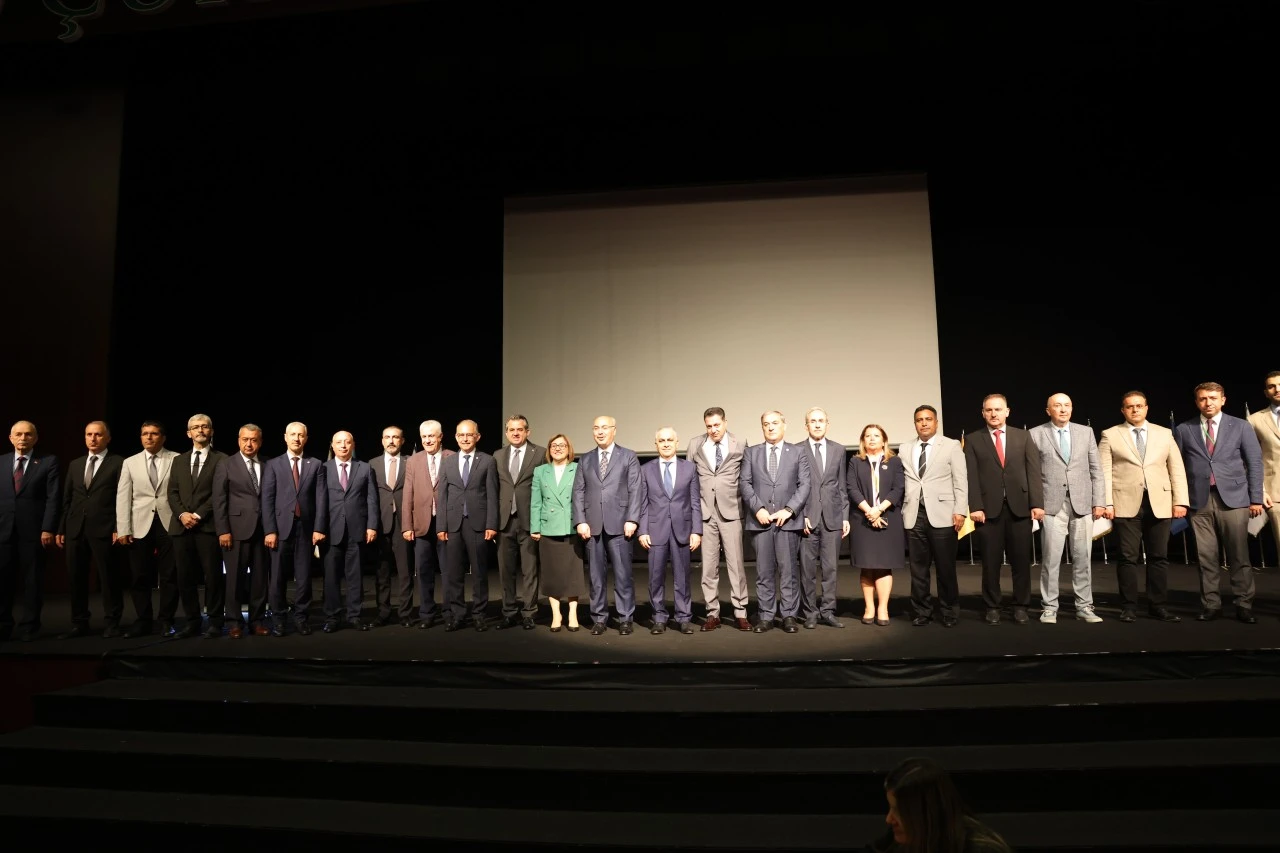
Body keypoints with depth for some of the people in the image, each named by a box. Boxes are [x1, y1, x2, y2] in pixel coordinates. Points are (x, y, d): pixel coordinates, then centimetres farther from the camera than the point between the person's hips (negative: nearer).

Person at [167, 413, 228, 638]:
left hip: (208, 525, -4)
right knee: (185, 577, 6)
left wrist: (198, 515, -12)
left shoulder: (221, 459, 4)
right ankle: (192, 622, 15)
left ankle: (215, 622, 4)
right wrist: (182, 514, -6)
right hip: (182, 526, 5)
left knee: (213, 576, -3)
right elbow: (173, 492, 11)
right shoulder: (179, 461, 19)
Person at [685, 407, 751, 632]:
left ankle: (740, 613, 9)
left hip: (730, 511, -2)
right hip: (705, 512, 2)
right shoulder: (695, 445, 6)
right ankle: (712, 613, 14)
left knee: (736, 563, 0)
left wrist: (745, 503, 1)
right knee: (709, 565, 6)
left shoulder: (739, 446, 0)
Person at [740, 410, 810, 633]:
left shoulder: (798, 453, 10)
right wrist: (758, 509, -8)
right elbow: (745, 483, 5)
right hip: (760, 520, 1)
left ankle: (789, 616, 9)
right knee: (764, 571, 3)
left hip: (788, 520, -1)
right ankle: (766, 616, 9)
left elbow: (804, 485, 2)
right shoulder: (751, 453, 12)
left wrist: (788, 510, -9)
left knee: (789, 570, 1)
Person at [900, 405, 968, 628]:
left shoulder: (952, 446, 6)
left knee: (945, 568, 2)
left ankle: (948, 613, 16)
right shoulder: (905, 450, 13)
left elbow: (960, 481, 0)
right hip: (914, 515, 3)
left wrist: (960, 511, -8)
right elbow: (900, 482, 10)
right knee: (918, 568, 5)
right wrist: (899, 512, 3)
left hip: (942, 514, -2)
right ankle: (922, 613, 16)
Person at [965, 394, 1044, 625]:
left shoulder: (1023, 436, 10)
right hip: (989, 508, -1)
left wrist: (1037, 503, -6)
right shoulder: (973, 439, 6)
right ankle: (992, 607, 15)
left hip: (1020, 506, 1)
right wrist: (975, 506, -10)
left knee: (1021, 560, 5)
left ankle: (1020, 607, 18)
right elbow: (971, 476, -1)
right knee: (991, 562, 4)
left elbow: (1033, 471, 4)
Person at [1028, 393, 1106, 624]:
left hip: (1082, 503, 3)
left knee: (1083, 558, 6)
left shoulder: (1086, 432, 11)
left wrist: (1098, 501, 4)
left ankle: (1084, 607, 15)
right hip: (1052, 504, -3)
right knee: (1051, 558, -2)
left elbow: (1096, 469, 10)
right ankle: (1049, 607, 7)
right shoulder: (1035, 434, 2)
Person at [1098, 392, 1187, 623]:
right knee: (1128, 557, 0)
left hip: (1160, 503, 2)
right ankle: (1129, 607, 7)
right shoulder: (1110, 435, 6)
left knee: (1159, 557, 5)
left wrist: (1180, 501, 0)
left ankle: (1158, 606, 14)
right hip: (1126, 504, -2)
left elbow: (1177, 469, 9)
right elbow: (1104, 472, -1)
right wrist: (1106, 503, -9)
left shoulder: (1165, 434, 13)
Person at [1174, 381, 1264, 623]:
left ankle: (1244, 606, 10)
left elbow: (1255, 463, 6)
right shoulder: (1183, 430, 7)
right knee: (1206, 557, 3)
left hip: (1233, 498, 0)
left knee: (1239, 556, 2)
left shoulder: (1241, 426, 7)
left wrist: (1256, 498, 0)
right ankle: (1211, 605, 10)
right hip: (1200, 501, 1)